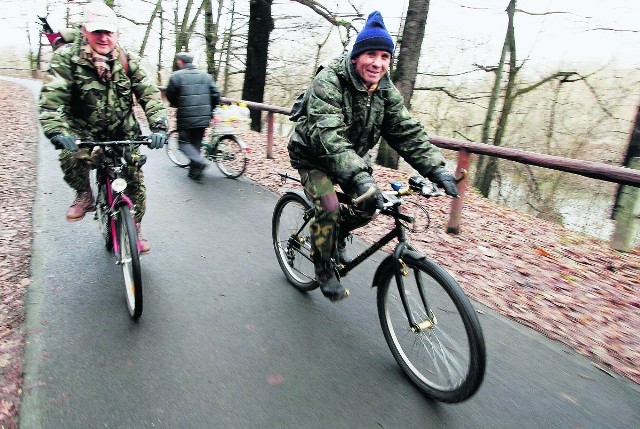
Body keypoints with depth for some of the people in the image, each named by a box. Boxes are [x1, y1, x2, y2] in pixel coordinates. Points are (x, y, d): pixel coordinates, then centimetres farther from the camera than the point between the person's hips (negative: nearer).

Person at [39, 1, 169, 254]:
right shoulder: (68, 57, -12)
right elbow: (51, 96, -21)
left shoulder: (127, 61, -5)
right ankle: (84, 196, -2)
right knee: (71, 156, -34)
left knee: (136, 183, 0)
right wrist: (56, 130, -39)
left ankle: (134, 230, 22)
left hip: (124, 134, 2)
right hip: (84, 132, -2)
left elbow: (150, 94, -11)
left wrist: (158, 126, -29)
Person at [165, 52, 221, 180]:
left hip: (186, 117, -4)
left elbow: (170, 95, 1)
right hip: (203, 118, 5)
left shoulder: (176, 76, -4)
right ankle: (194, 171, 18)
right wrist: (210, 110, 17)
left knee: (184, 142, 7)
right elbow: (216, 94, 5)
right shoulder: (205, 75, 8)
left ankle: (199, 161, -17)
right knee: (196, 143, 15)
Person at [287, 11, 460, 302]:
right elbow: (328, 135, -40)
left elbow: (407, 131, -12)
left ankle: (337, 237, 26)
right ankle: (324, 272, 1)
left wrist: (436, 169, -27)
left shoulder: (386, 91, -7)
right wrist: (359, 177, -54)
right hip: (313, 155, -6)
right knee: (329, 208, -23)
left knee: (370, 206, -6)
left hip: (352, 156, 6)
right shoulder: (329, 82, -27)